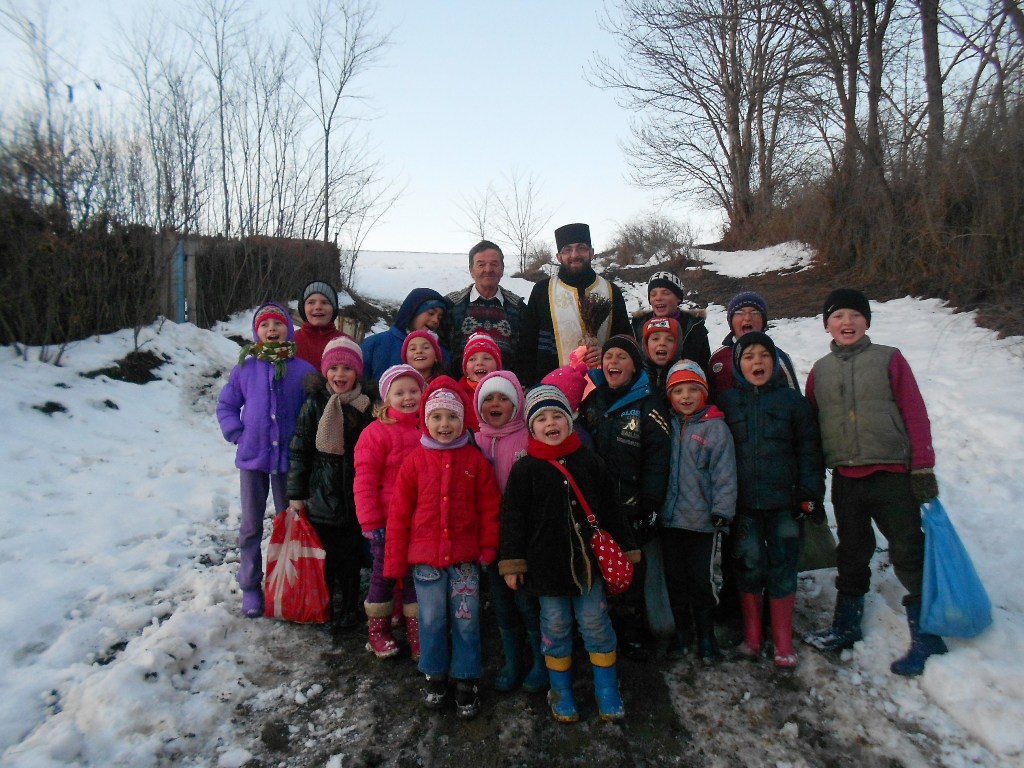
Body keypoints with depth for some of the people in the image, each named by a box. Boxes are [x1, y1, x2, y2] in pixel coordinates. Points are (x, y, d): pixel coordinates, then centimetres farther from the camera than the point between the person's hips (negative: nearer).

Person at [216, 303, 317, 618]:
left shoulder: (303, 371, -5)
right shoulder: (245, 369, 0)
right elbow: (226, 405, 11)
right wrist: (237, 433, -2)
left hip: (289, 458, -1)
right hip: (252, 457, 1)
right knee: (251, 524, 9)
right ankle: (250, 586, 22)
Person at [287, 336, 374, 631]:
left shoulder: (367, 407, 0)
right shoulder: (313, 405, -1)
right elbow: (299, 451, 1)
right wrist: (295, 494, -1)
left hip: (355, 499, 0)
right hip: (321, 496, 0)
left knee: (351, 557, 9)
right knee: (324, 556, 7)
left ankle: (348, 609, 25)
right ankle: (326, 608, 24)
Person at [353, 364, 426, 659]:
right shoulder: (377, 432, -8)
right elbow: (364, 481, -10)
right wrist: (371, 522, -12)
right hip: (388, 522, -4)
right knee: (383, 574, 10)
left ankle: (417, 632, 27)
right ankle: (377, 630, 29)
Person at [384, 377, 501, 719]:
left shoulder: (475, 459, -2)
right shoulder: (415, 460, -2)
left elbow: (489, 507, 2)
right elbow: (399, 513, 1)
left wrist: (488, 547, -1)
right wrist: (395, 560, 1)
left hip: (465, 557, 0)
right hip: (425, 557, 1)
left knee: (466, 621, 6)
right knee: (432, 620, 12)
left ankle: (467, 680, 24)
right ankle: (434, 674, 33)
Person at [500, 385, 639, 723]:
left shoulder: (589, 462, 1)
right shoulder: (525, 469, -6)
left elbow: (610, 509, 7)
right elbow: (512, 517, -5)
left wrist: (627, 547, 8)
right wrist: (512, 562, -8)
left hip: (588, 559, 1)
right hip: (547, 562, -1)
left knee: (596, 624, 9)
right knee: (555, 627, 11)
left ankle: (607, 689, 26)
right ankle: (561, 691, 30)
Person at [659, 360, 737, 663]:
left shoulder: (715, 427, -5)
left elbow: (724, 473, -8)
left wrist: (722, 510, -12)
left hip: (702, 520, -4)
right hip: (669, 516, 4)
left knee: (702, 580, 6)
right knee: (675, 579, 13)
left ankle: (706, 635, 24)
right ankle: (682, 632, 30)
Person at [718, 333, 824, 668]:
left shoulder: (792, 399, 3)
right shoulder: (726, 401, 4)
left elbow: (809, 449, 3)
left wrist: (810, 494, -3)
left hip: (784, 502, 0)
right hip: (743, 503, 1)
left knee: (783, 569, 5)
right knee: (749, 567, 6)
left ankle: (783, 643, 19)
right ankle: (751, 637, 22)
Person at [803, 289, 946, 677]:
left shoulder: (888, 359, -1)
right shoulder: (820, 370, 9)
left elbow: (915, 414, -4)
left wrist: (923, 469, -9)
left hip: (892, 475, -4)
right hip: (845, 480, 4)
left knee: (909, 555, 2)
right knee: (852, 554, 16)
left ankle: (927, 639, 15)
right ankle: (846, 626, 29)